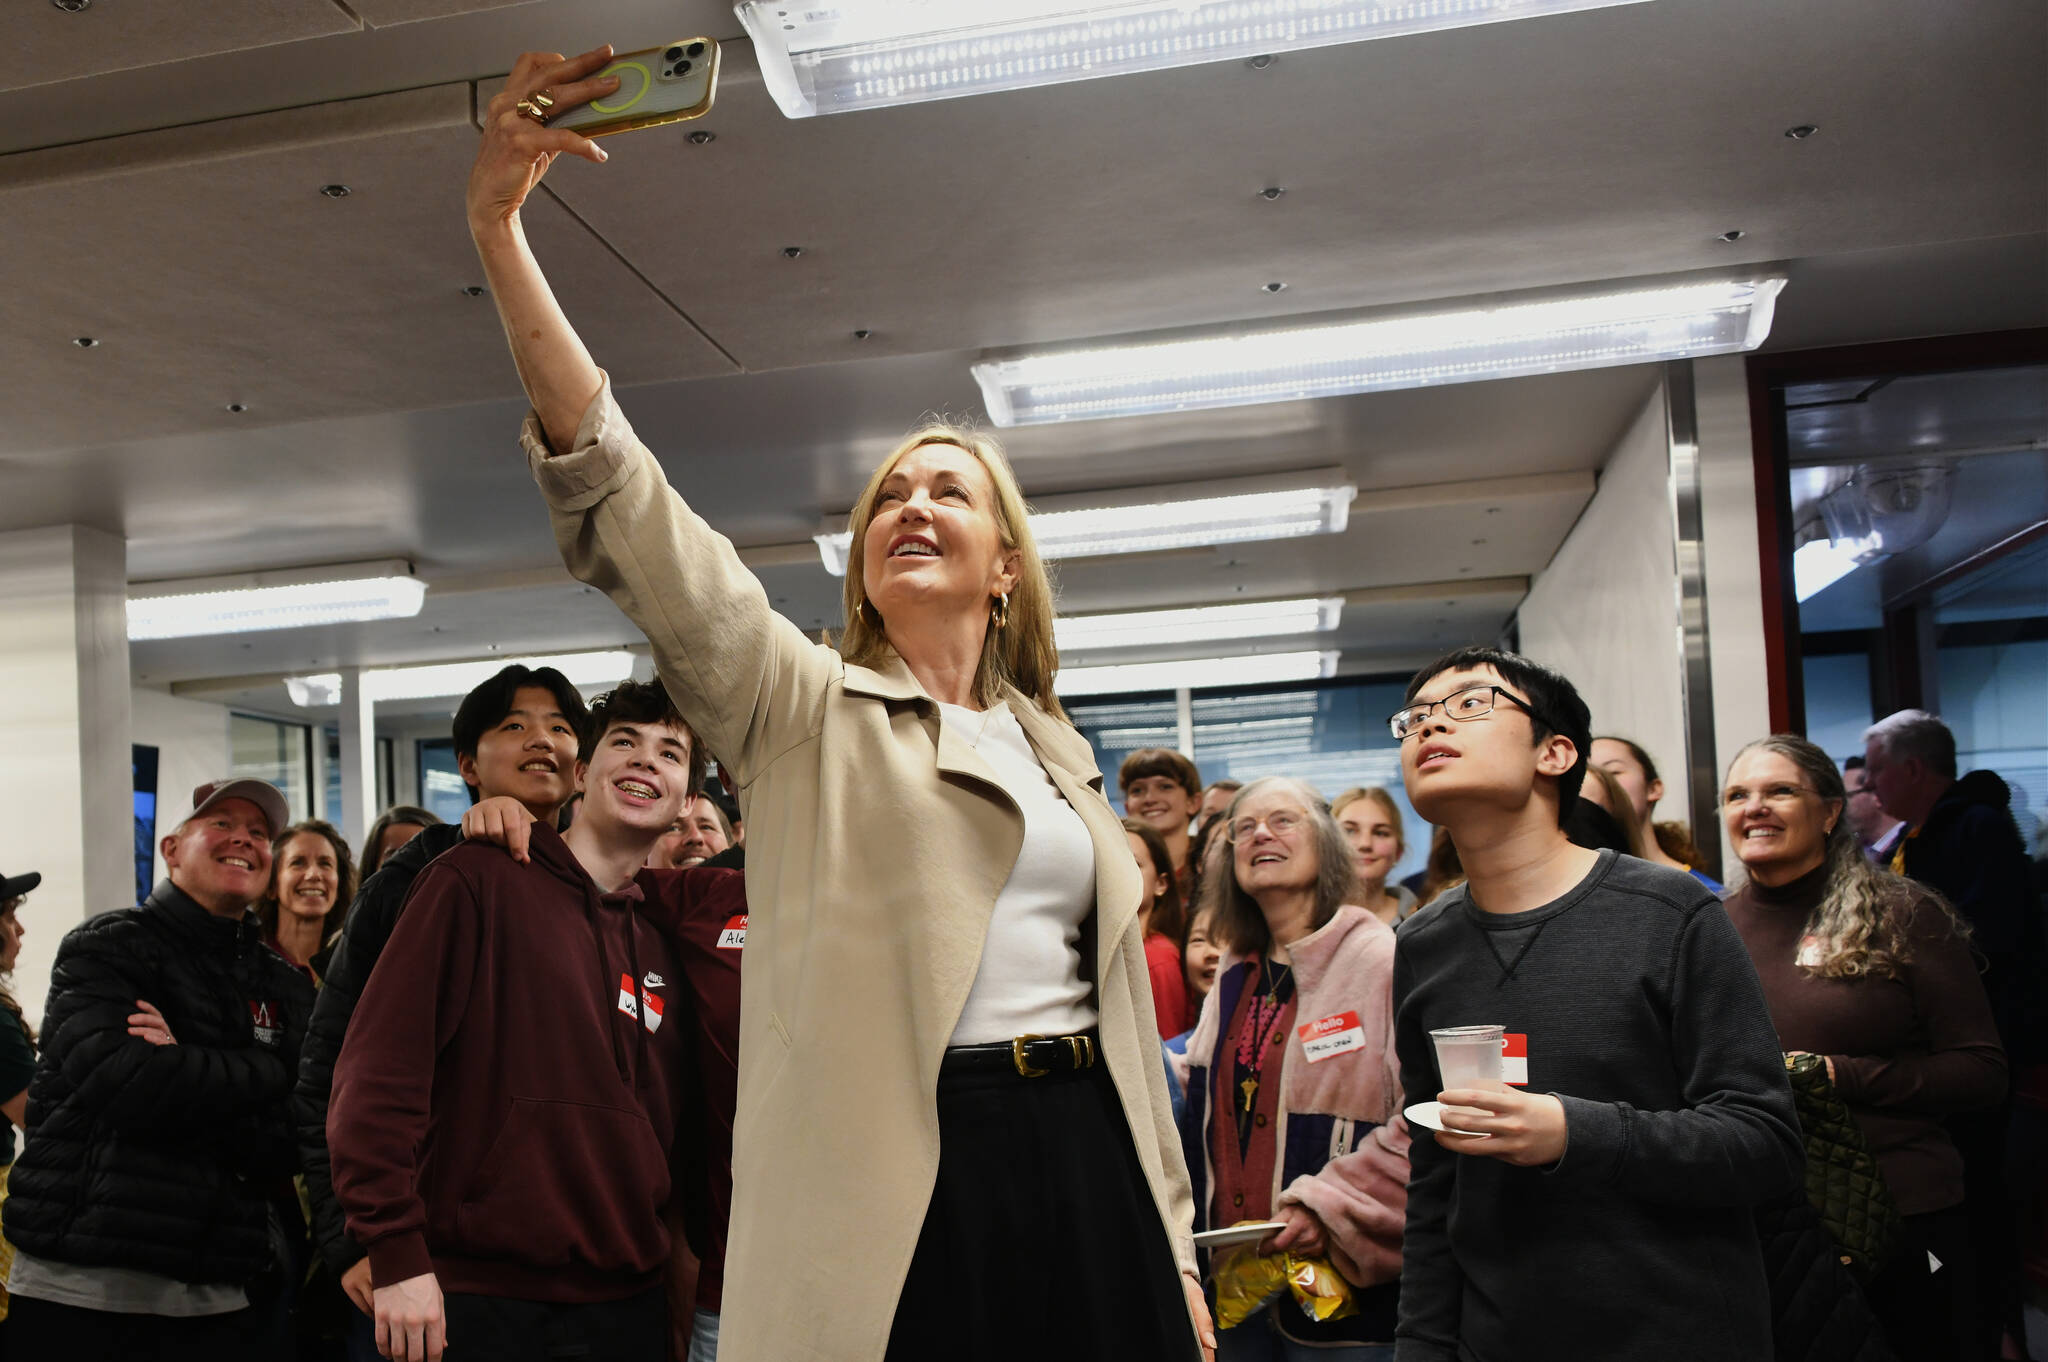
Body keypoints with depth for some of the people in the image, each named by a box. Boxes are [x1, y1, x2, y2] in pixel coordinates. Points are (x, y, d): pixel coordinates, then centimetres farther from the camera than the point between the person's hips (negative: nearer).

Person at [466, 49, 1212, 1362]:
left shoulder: (1059, 751, 16)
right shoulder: (803, 710, 2)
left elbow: (1120, 989, 16)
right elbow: (629, 508, -11)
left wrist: (1176, 1245, 13)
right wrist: (500, 233, -20)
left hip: (1085, 1170, 5)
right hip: (904, 1191, -4)